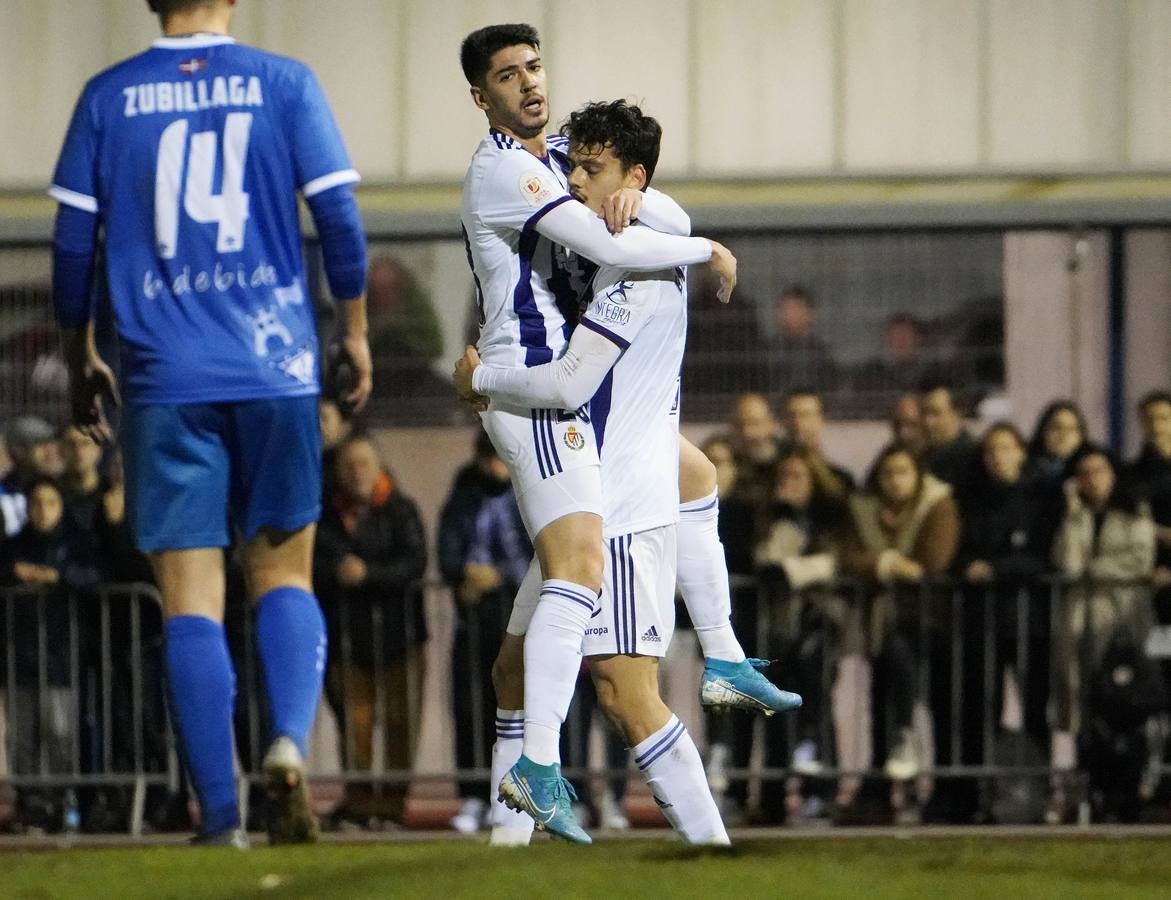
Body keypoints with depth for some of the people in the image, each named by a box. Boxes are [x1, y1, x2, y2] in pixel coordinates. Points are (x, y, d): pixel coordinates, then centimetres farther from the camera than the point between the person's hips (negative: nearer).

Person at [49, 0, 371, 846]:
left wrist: (82, 360, 17)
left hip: (165, 381, 0)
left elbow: (73, 242, 4)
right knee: (284, 574, 12)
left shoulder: (109, 97, 4)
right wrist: (355, 332, 12)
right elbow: (339, 215, -1)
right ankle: (290, 740, -14)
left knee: (192, 599, 1)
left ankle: (221, 817, -5)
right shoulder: (284, 83, 1)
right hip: (276, 371, 0)